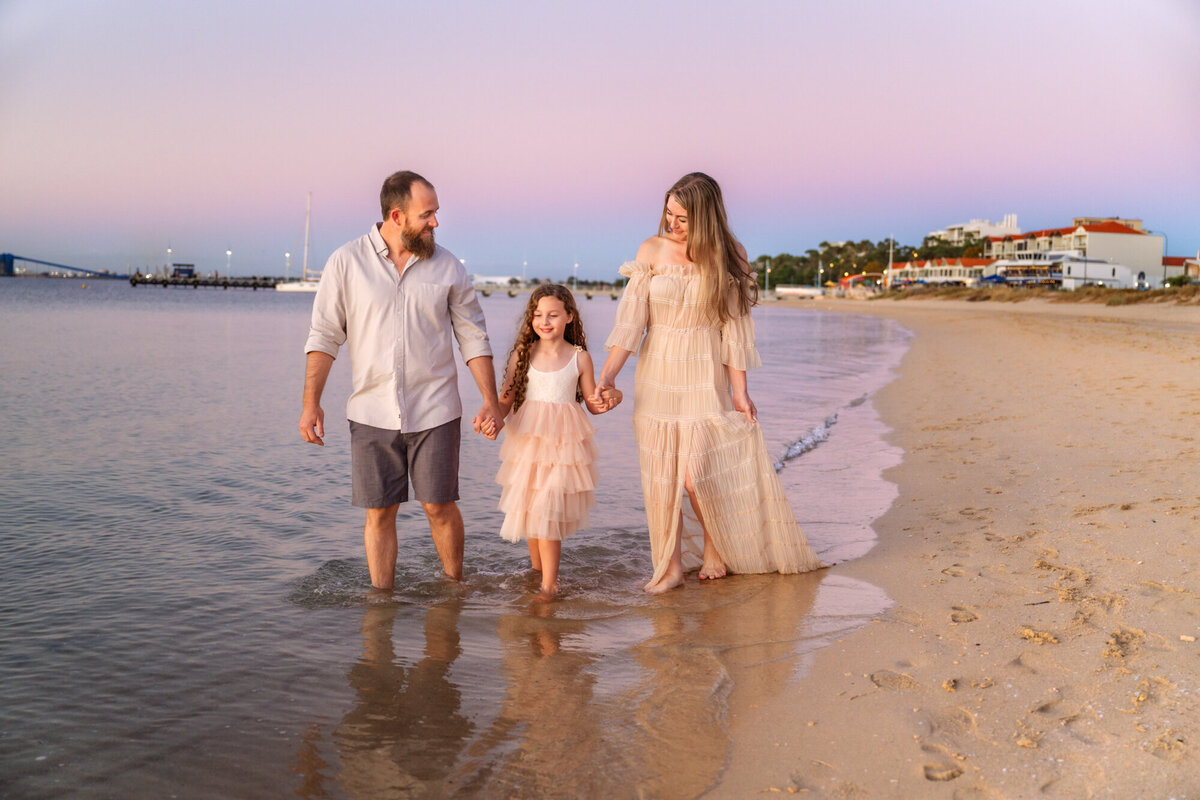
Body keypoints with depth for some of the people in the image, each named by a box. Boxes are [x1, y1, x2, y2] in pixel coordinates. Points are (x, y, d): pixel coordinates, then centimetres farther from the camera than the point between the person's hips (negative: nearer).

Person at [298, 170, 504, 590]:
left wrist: (491, 401, 1)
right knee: (379, 512, 5)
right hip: (372, 411, 0)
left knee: (439, 506, 4)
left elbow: (473, 337, 7)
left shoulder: (447, 267, 3)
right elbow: (324, 336, 2)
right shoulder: (346, 262, -1)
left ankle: (455, 586, 25)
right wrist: (311, 403, -4)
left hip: (434, 410, 0)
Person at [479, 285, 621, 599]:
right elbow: (506, 398, 6)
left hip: (564, 444, -2)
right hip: (527, 441, 2)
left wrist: (609, 400, -13)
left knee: (547, 513, -9)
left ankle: (549, 584, -1)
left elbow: (592, 403, 8)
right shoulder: (522, 354, 3)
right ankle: (536, 573, 27)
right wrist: (493, 419, -13)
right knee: (529, 510, 9)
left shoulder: (579, 358, 1)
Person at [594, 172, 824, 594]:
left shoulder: (728, 256, -2)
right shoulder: (652, 250, 0)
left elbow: (733, 325, -2)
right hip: (658, 373, 2)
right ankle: (668, 566, 13)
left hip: (705, 377, -2)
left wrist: (739, 390, -5)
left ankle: (715, 551, 18)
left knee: (699, 472, -7)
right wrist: (607, 375, -12)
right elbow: (631, 318, -4)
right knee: (660, 474, 1)